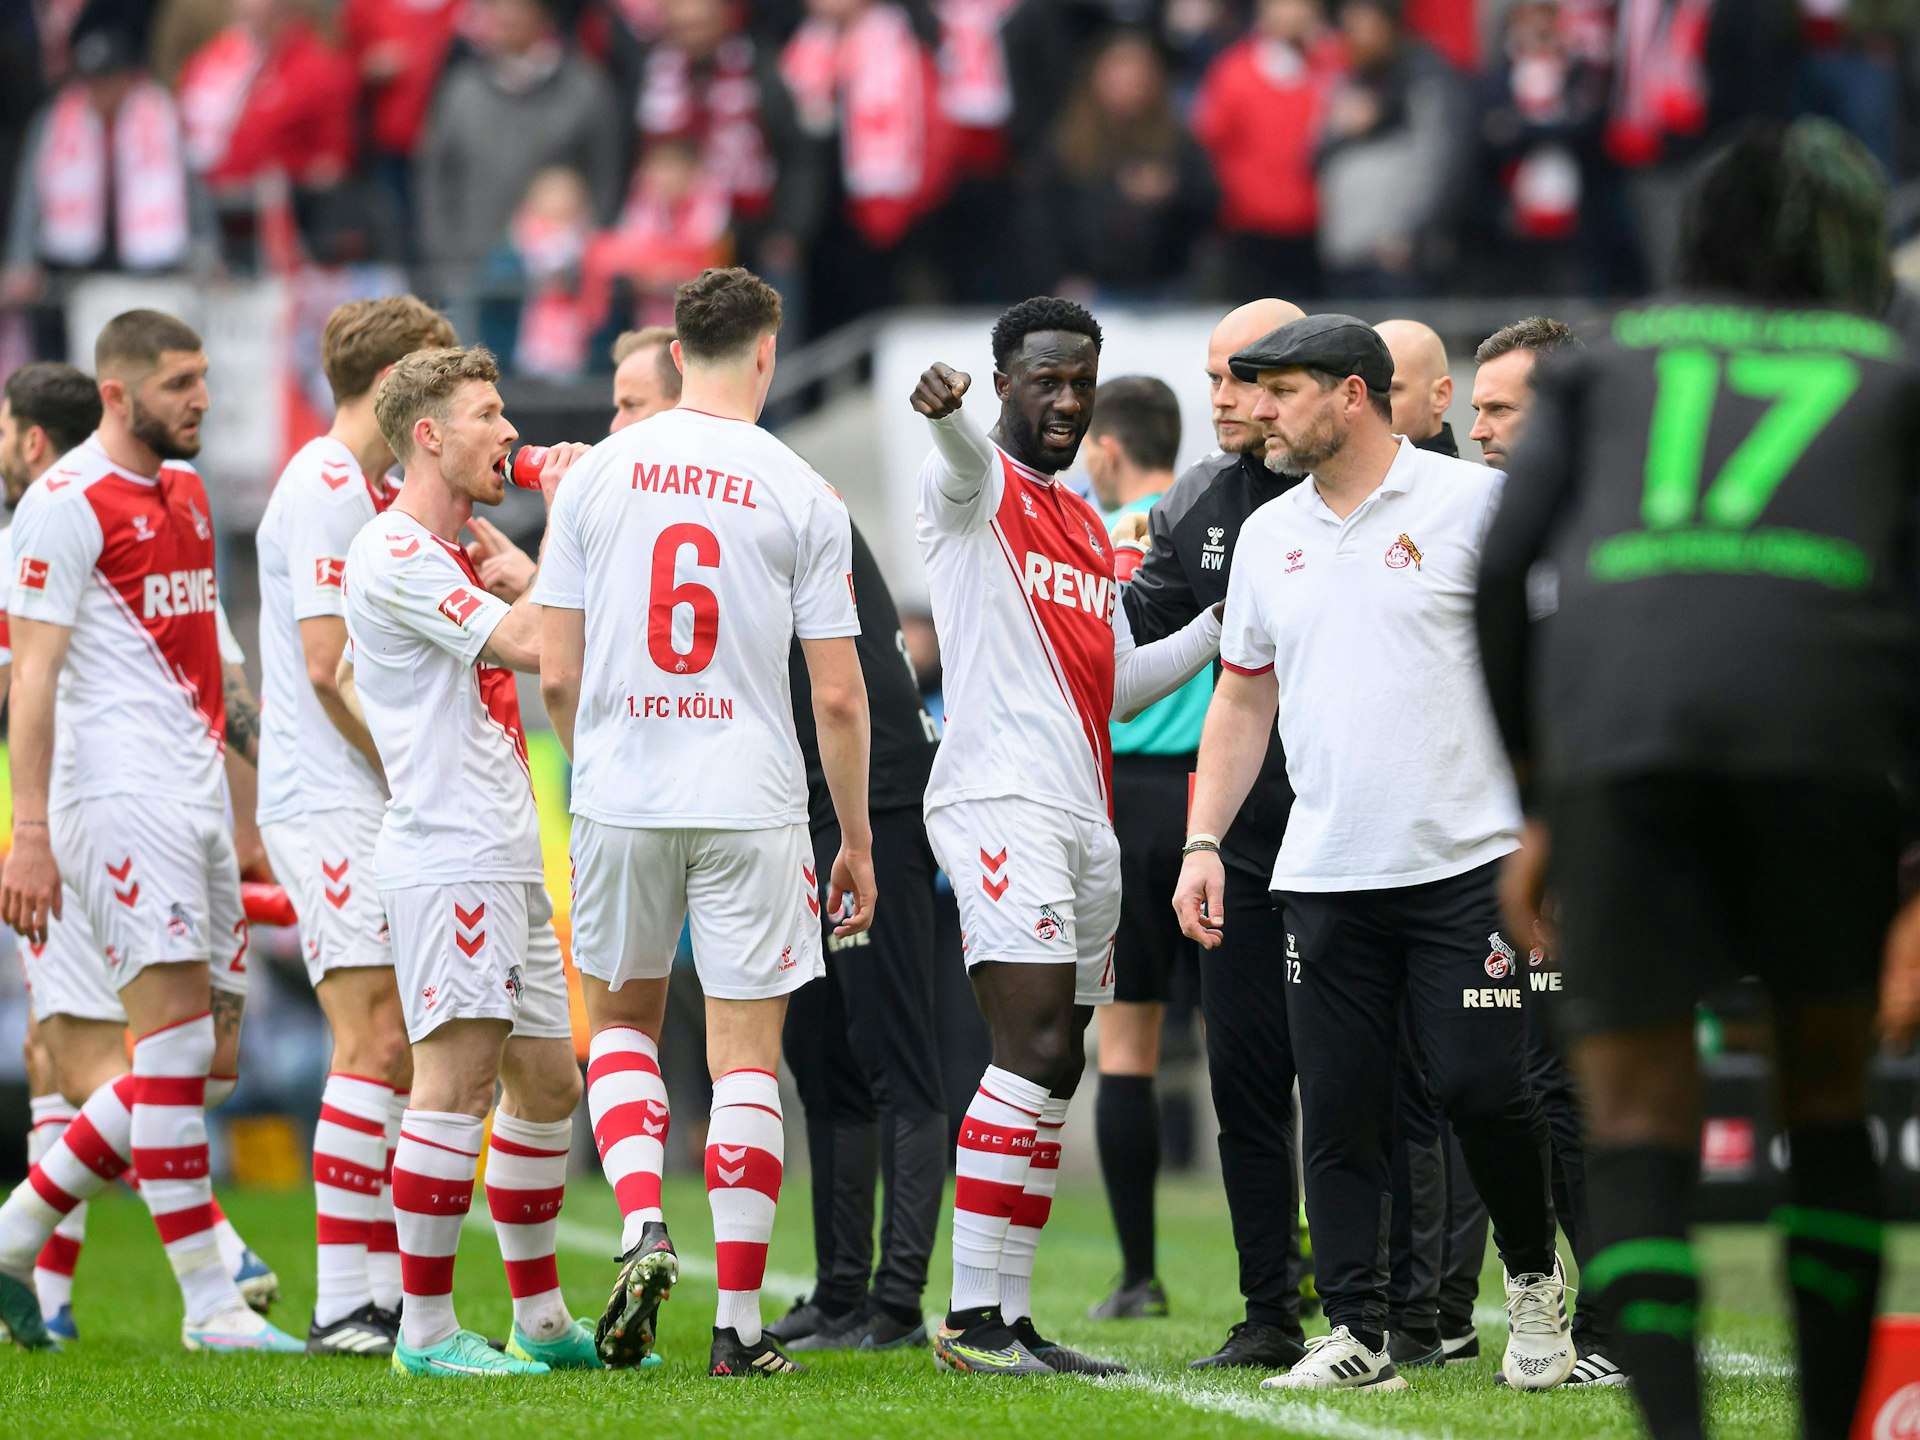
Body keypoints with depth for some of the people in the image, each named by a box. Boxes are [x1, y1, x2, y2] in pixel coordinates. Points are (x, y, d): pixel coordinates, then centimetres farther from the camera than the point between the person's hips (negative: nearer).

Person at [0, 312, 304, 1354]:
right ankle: (210, 1306, -11)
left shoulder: (185, 490, 17)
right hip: (118, 792, -9)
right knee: (177, 1039, -12)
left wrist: (234, 709, 12)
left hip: (195, 793, 9)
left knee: (206, 1063, 8)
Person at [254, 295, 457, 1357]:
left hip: (379, 805, 10)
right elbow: (328, 669, -18)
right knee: (376, 1041, -13)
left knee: (404, 1049, 8)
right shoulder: (324, 490, -12)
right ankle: (341, 1305, -13)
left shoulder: (378, 491, 18)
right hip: (332, 803, -10)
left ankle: (389, 1294, 10)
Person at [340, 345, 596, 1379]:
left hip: (506, 858, 11)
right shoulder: (395, 556, -11)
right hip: (445, 855, -11)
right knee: (459, 1079, -12)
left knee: (548, 1083, 12)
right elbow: (532, 643, -19)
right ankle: (426, 1328, -10)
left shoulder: (445, 557, 21)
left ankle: (541, 1319, 19)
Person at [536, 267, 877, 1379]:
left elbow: (557, 674, 2)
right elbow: (838, 695, -2)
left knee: (623, 1019, 20)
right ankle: (739, 1322, 1)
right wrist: (857, 843, 7)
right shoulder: (802, 496, -3)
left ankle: (643, 1227, -2)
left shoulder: (599, 475, 2)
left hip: (620, 797, 2)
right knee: (747, 1056, 3)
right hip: (752, 805, -2)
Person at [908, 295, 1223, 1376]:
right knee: (1037, 1053, -17)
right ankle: (973, 1320, -19)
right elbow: (965, 459, -27)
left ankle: (1013, 1321, 10)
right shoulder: (980, 486, 0)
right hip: (1000, 797, -9)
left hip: (1086, 817, 9)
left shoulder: (1088, 527, 24)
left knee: (1056, 1072, 7)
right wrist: (947, 412, -50)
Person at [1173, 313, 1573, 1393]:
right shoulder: (1270, 535, 14)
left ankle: (1536, 1275, 16)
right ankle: (1358, 1333, 5)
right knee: (1340, 1108, 0)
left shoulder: (1475, 503, -3)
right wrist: (1204, 841, 12)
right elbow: (1244, 697, 20)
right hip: (1324, 875, 5)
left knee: (1479, 1085, -8)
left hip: (1465, 859, -5)